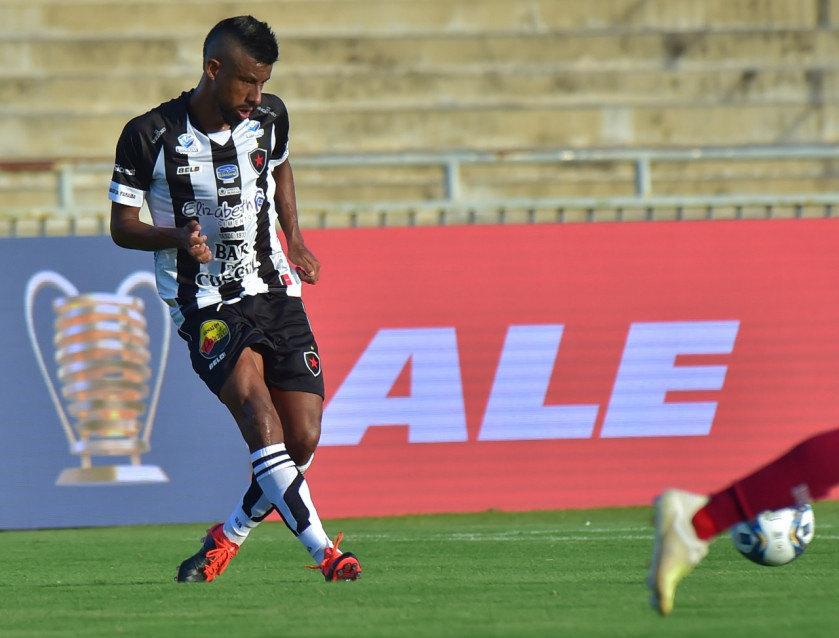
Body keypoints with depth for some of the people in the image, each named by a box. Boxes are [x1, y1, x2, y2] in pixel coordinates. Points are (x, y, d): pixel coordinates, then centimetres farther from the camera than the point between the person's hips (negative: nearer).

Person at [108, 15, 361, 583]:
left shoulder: (269, 116, 2)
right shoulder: (150, 136, -11)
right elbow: (121, 226, -2)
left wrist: (295, 240, 13)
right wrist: (178, 237, -21)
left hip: (276, 293, 5)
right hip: (205, 304, -5)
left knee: (303, 440, -3)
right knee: (263, 423, -25)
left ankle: (230, 536, 20)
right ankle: (325, 552, -27)